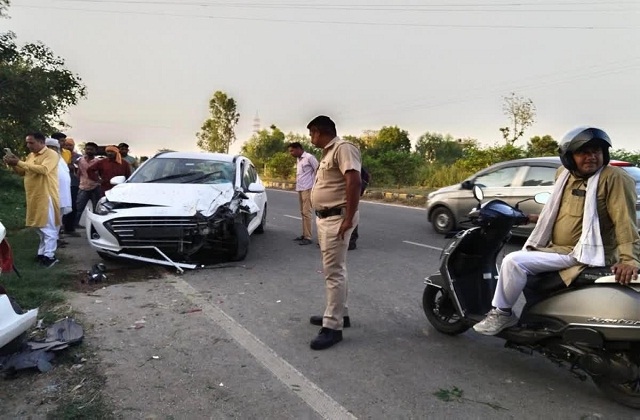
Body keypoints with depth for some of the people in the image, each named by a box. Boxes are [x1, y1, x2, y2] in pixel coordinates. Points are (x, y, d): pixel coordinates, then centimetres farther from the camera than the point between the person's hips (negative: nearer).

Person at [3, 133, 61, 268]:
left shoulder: (51, 154, -11)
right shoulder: (31, 155, 15)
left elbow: (43, 170, -27)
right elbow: (23, 172, 21)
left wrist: (20, 163, -24)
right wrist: (13, 165, 1)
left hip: (46, 197, -8)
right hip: (33, 197, 8)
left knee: (47, 227, -5)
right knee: (40, 226, 14)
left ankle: (49, 256, -1)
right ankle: (43, 252, 23)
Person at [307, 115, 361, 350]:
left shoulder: (343, 148, -14)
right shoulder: (328, 152, 18)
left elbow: (354, 182, -25)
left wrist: (349, 219, -27)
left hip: (336, 219, -11)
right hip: (325, 218, 11)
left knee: (334, 272, -8)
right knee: (333, 269, 17)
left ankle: (333, 327, -3)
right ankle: (340, 314, 28)